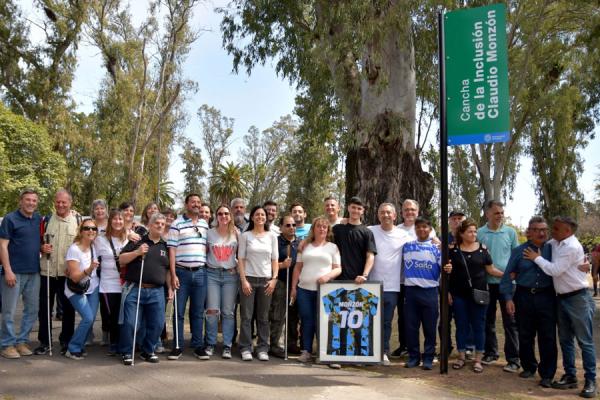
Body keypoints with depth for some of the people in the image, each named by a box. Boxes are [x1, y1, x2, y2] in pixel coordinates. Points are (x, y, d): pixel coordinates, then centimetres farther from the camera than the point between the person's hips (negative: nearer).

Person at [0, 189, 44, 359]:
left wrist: (44, 248, -1)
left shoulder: (39, 219, 9)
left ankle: (22, 341, 22)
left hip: (34, 272, 6)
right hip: (14, 272, -6)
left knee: (32, 309, 10)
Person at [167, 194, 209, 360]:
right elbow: (172, 250, -4)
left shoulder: (205, 225, 12)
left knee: (198, 311, 8)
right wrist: (173, 275, -10)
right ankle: (178, 346, 14)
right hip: (182, 272, -3)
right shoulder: (177, 224, -1)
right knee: (179, 311, 4)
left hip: (200, 272, 3)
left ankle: (198, 346, 16)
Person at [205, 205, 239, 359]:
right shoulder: (210, 233, 4)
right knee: (212, 310, -3)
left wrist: (238, 269, -3)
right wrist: (205, 265, 2)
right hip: (212, 274, 0)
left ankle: (227, 346, 9)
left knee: (228, 312, 2)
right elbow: (204, 252, 10)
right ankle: (211, 344, 11)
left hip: (231, 274, 0)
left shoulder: (236, 234, 4)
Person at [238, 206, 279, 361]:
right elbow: (241, 259, 0)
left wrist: (274, 279, -3)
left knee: (263, 317, 5)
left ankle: (262, 348, 12)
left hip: (266, 280, 2)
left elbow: (274, 260, 8)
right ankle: (246, 348, 8)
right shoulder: (245, 236, 3)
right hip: (248, 278, -1)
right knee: (246, 316, -1)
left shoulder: (272, 236, 8)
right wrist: (243, 280, -7)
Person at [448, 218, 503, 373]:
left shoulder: (482, 249, 3)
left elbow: (491, 270, 6)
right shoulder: (453, 249, 0)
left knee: (478, 326, 4)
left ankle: (477, 359, 14)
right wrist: (447, 291, -1)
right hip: (459, 295, 0)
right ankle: (461, 356, 20)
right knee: (461, 326, 7)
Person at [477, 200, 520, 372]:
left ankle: (513, 359, 8)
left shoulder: (510, 232, 1)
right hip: (486, 282, 1)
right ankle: (490, 352, 26)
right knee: (488, 319, 12)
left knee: (510, 321, 1)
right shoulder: (479, 233, 1)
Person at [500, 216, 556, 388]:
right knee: (525, 335, 11)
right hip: (524, 297, 1)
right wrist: (508, 298, -4)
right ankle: (529, 367, 30)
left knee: (547, 337, 1)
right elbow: (507, 276, 2)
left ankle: (547, 374, 13)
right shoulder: (519, 251, 2)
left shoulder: (552, 249, 4)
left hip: (546, 298, 0)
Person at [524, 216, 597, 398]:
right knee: (565, 340, 13)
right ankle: (570, 376, 23)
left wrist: (537, 258, -8)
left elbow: (554, 270, -21)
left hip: (578, 298, -8)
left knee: (585, 341, 0)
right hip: (562, 298, 8)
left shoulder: (572, 247, -19)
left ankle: (590, 381, 8)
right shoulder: (554, 243, 6)